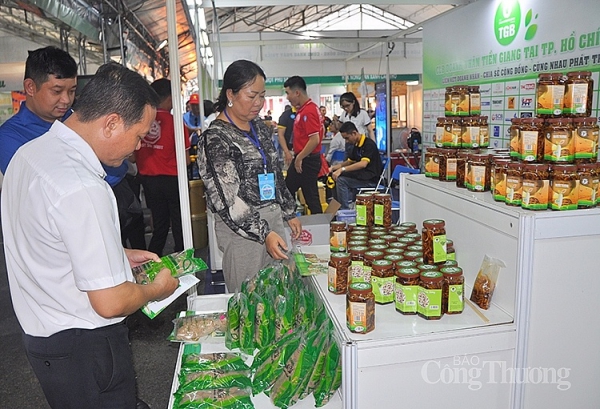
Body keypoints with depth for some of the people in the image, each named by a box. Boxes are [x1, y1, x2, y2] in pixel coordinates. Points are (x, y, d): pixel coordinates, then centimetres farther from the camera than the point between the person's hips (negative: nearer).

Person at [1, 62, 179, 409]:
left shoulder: (31, 151, 0)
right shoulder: (82, 189, -31)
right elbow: (110, 302, -27)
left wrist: (118, 255, 13)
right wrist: (156, 289, -8)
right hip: (84, 349, -9)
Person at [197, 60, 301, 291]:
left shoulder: (259, 126, 10)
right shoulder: (215, 139, -14)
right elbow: (227, 199, -18)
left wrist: (289, 213, 17)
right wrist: (263, 233, -22)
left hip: (274, 220, 7)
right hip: (241, 229, -7)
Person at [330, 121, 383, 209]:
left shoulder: (369, 144, -15)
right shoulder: (356, 145, 13)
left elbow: (363, 164, -29)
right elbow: (349, 161, 22)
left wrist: (342, 169, -33)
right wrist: (333, 167, 5)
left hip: (371, 179, -10)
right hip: (362, 176, 10)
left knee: (341, 180, -23)